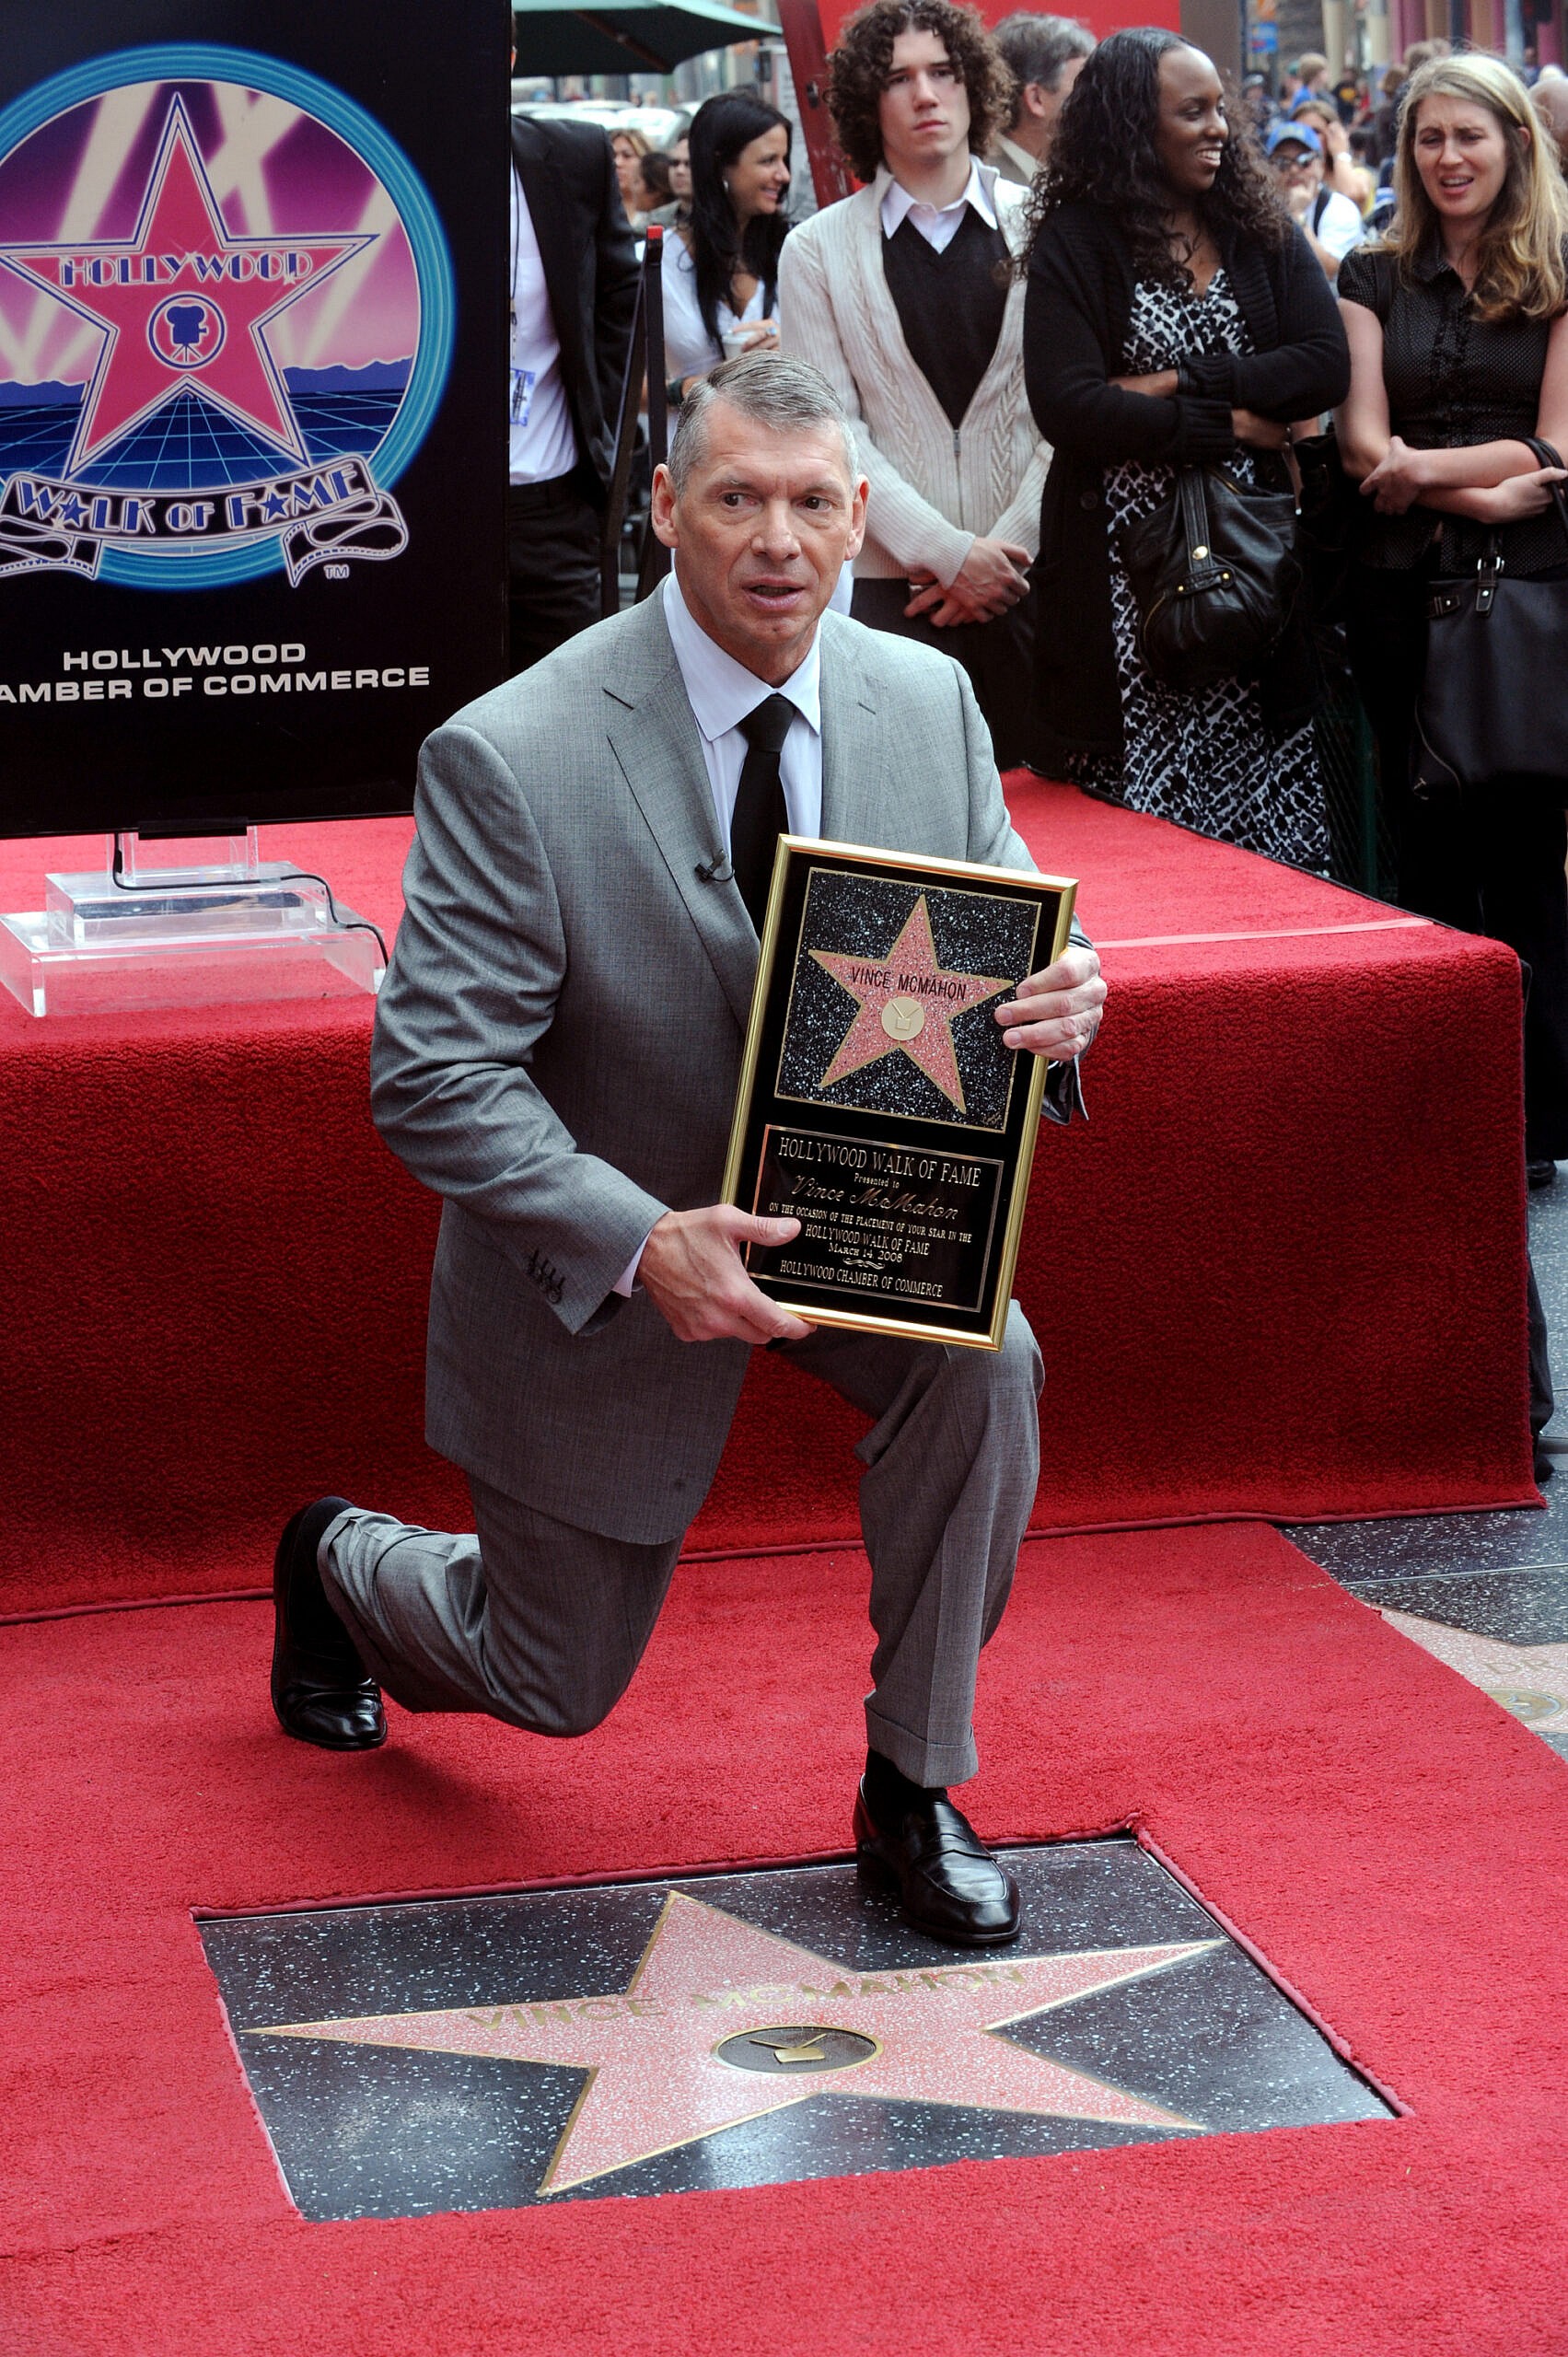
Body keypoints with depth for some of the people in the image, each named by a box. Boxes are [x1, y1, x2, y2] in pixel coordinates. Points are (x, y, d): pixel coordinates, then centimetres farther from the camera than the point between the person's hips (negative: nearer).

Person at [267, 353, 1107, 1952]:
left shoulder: (928, 703, -10)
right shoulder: (509, 758, -26)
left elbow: (1001, 935, -1)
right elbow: (433, 1081, -25)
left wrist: (1053, 1002, -27)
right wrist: (645, 1244, -37)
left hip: (855, 1205, 3)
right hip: (605, 1254, -3)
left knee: (982, 1364, -29)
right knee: (552, 1683, 11)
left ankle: (914, 1784, -8)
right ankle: (340, 1563, 48)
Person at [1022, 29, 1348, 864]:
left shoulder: (1260, 228, 11)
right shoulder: (1074, 245, -1)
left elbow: (1326, 365, -2)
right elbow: (1067, 407, -12)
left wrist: (1180, 382, -11)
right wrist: (1228, 425, -9)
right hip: (1127, 562, -3)